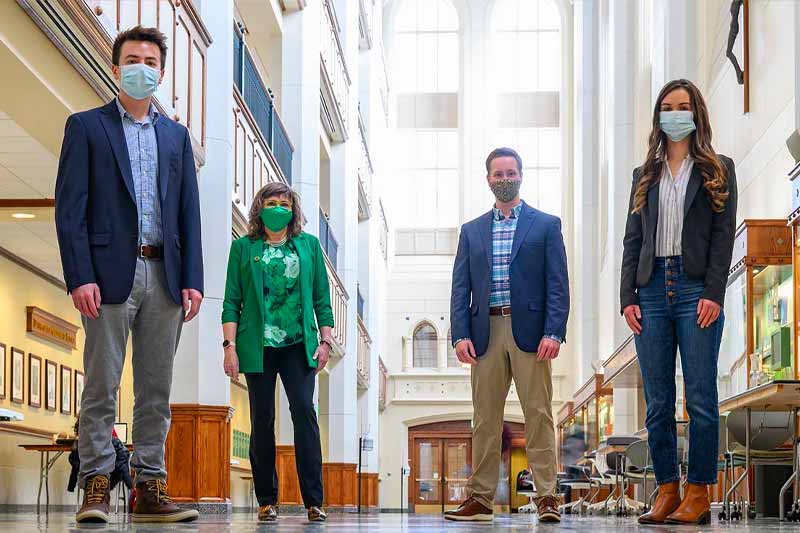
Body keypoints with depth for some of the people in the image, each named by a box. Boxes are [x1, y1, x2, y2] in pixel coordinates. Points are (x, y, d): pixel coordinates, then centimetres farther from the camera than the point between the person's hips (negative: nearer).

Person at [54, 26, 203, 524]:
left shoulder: (176, 135, 18)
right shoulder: (86, 126, 6)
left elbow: (189, 213, 14)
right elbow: (70, 208, -2)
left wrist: (193, 279, 3)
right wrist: (80, 277, -13)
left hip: (164, 276, 4)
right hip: (111, 272, -4)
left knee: (157, 390, 4)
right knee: (102, 386, -3)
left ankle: (150, 489, 8)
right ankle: (96, 487, 0)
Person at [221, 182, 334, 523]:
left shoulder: (309, 245, 13)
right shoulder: (244, 247, 9)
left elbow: (322, 298, 12)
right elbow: (232, 301, 5)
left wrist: (325, 341, 3)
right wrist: (230, 346, -5)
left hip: (299, 344, 0)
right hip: (258, 345, 0)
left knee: (304, 411, -13)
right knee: (262, 418, 0)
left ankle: (313, 501, -14)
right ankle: (266, 501, 6)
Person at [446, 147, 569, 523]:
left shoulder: (546, 225, 7)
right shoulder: (472, 231, 16)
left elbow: (558, 285, 1)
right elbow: (460, 287, 11)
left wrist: (554, 333, -11)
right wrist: (460, 334, -3)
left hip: (530, 331, -3)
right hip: (486, 332, 3)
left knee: (538, 415, -4)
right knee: (485, 418, 4)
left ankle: (547, 497, -2)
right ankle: (480, 498, 8)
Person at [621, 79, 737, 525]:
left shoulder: (717, 170, 8)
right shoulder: (645, 176, 18)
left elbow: (724, 234, 0)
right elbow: (633, 239, 14)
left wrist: (714, 294, -11)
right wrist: (628, 297, 2)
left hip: (695, 289, -4)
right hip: (652, 291, 4)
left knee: (700, 399, -5)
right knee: (658, 403, 3)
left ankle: (699, 494, 0)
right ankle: (667, 492, 8)